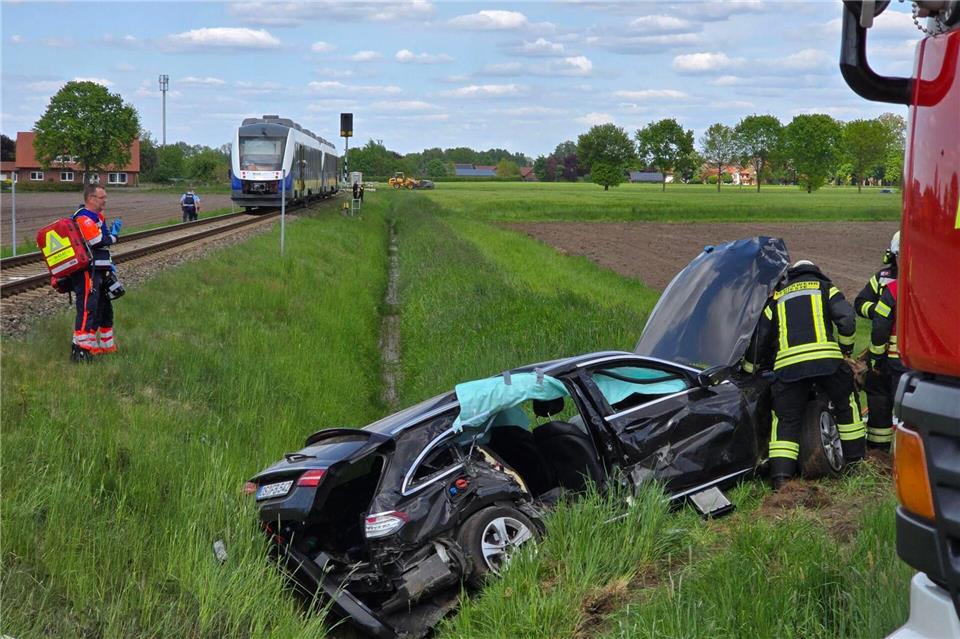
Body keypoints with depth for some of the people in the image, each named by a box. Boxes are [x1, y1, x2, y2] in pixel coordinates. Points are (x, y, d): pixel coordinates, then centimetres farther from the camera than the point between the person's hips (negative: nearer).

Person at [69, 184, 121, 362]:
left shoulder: (98, 217, 17)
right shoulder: (83, 219, -17)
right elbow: (99, 242, -24)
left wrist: (108, 264, 21)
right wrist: (114, 234, -8)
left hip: (98, 272, 11)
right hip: (87, 273, -11)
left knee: (104, 308, 19)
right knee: (87, 309, -15)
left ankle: (106, 345, 30)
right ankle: (79, 350, -16)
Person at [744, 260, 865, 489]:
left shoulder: (777, 296, 25)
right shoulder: (824, 287, 20)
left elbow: (760, 333, 19)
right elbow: (847, 318, 4)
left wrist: (750, 369, 27)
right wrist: (846, 348, 19)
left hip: (787, 363, 1)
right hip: (826, 356, -1)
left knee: (786, 420, 4)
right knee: (846, 403, 21)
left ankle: (781, 477, -9)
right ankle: (856, 456, 26)